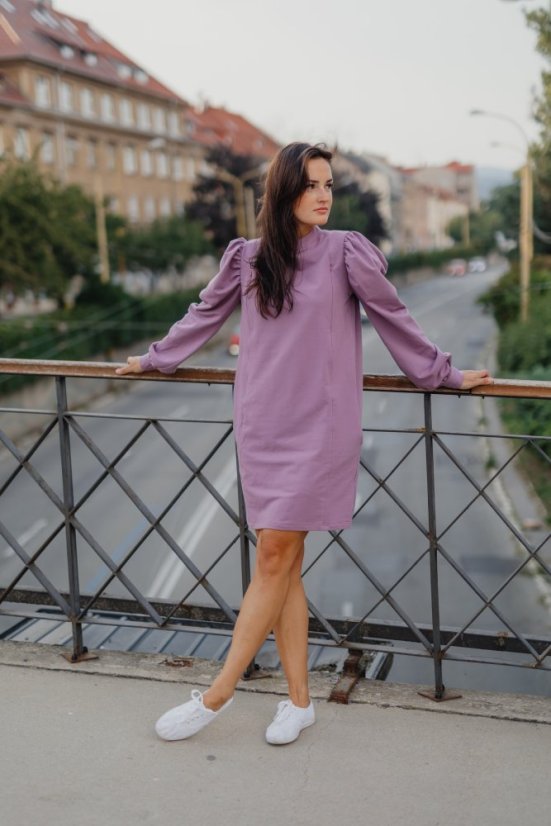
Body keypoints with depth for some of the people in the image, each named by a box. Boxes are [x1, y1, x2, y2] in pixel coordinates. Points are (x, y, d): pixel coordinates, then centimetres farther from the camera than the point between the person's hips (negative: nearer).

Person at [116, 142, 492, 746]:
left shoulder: (345, 253, -1)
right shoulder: (247, 258, 8)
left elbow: (394, 320, 8)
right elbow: (204, 316, 23)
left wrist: (445, 374, 13)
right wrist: (153, 359, 32)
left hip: (317, 426, -3)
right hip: (261, 424, 4)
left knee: (276, 558, -6)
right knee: (280, 563, 5)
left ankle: (215, 697, 4)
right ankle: (299, 701, 16)